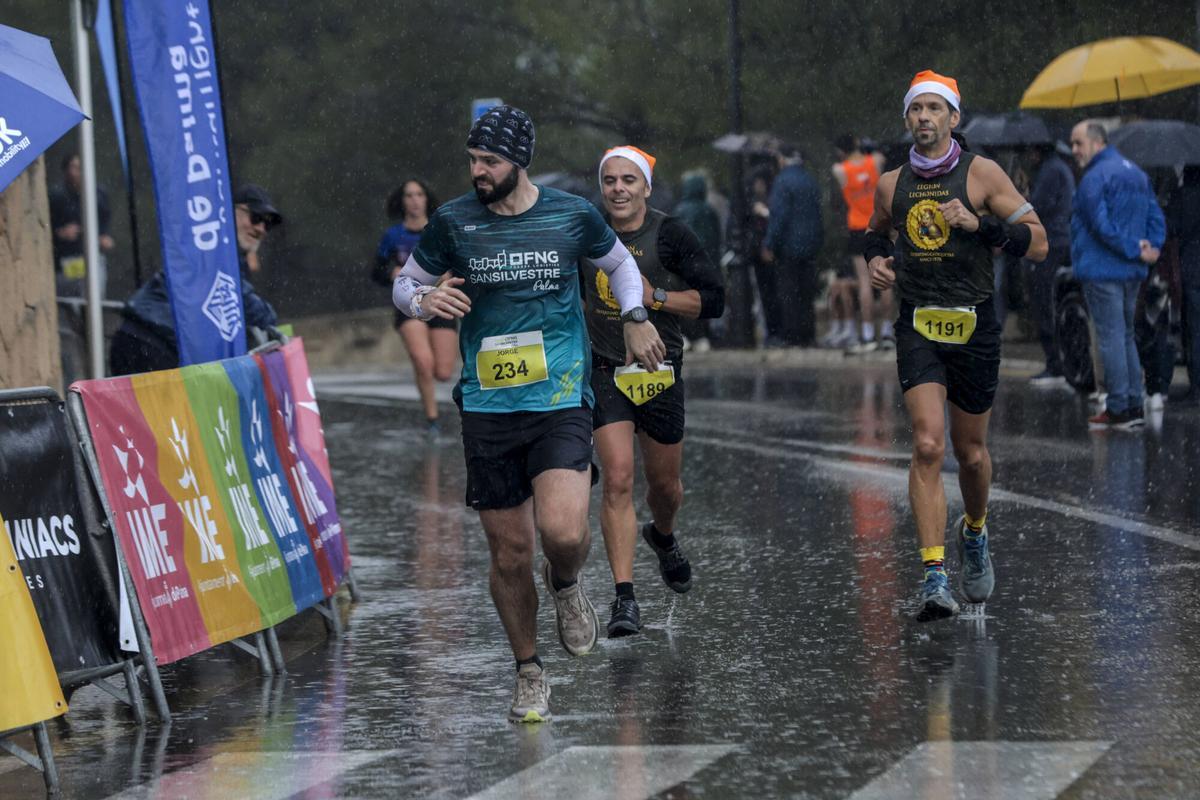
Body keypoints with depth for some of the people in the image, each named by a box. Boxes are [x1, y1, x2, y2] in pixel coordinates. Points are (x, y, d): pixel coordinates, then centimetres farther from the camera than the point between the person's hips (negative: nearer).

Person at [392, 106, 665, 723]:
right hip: (487, 407, 1)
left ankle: (564, 584, 15)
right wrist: (426, 300, -9)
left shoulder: (572, 215, 1)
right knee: (509, 552, 3)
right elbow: (405, 284, 13)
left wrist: (635, 316, 6)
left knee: (563, 533, -22)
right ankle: (529, 672, 23)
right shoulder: (453, 222, 0)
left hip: (561, 399, -1)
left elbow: (618, 262, 21)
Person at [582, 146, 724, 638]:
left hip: (660, 373, 0)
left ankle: (662, 536, 52)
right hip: (605, 371, 0)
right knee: (618, 477, -16)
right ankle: (624, 599, -17)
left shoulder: (671, 236, -9)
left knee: (664, 482, 15)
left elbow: (714, 300, -12)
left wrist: (654, 296, -21)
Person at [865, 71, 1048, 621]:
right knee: (928, 445, -17)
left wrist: (980, 224, -17)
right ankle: (934, 577, -21)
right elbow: (876, 233, 28)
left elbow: (1038, 244, -5)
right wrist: (876, 260, 6)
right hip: (918, 327, 1)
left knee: (971, 452, 12)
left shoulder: (981, 175, -2)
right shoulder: (891, 184, 7)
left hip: (975, 327, -1)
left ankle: (974, 533, 44)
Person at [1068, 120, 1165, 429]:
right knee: (1125, 337, 16)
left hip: (1103, 271, -9)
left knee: (1110, 338, -5)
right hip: (1132, 274, 9)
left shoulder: (1095, 177, -13)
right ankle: (1134, 406, 16)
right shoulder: (1137, 173, 16)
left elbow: (1101, 226, -21)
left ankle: (1119, 409, -5)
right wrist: (1151, 247, 0)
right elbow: (1156, 216, 13)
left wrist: (1134, 250, -16)